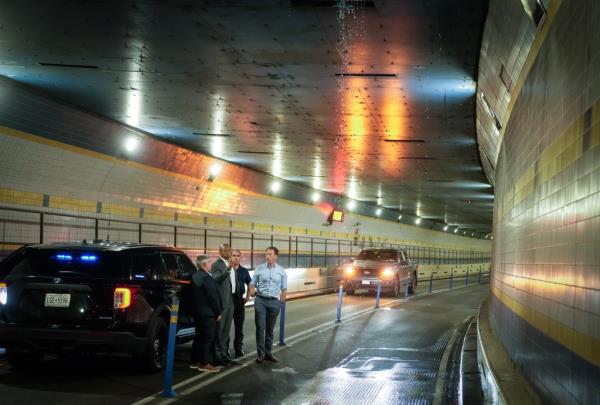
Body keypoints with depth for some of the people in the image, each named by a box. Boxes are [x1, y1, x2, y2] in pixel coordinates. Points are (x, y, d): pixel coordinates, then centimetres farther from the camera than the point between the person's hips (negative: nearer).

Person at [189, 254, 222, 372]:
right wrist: (218, 312, -10)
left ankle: (195, 361, 20)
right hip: (208, 313, -9)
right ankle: (204, 364, -2)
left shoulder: (195, 276, 10)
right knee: (207, 338, -4)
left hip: (198, 312, 9)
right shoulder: (206, 278, -19)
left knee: (199, 337, 15)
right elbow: (213, 296, -19)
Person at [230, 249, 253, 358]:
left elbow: (250, 286, 18)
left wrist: (247, 298, 9)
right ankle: (225, 348, 9)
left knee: (239, 326, 9)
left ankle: (238, 349, 16)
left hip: (239, 301, 3)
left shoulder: (244, 271, 9)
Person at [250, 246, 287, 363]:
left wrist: (281, 301, 1)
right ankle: (260, 353, 1)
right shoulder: (259, 268, 2)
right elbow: (252, 284, 2)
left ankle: (268, 352, 15)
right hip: (260, 300, -1)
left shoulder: (281, 271, 3)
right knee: (260, 327, -4)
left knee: (270, 329, 8)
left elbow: (284, 289, 7)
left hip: (274, 301, 1)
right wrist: (252, 289, -18)